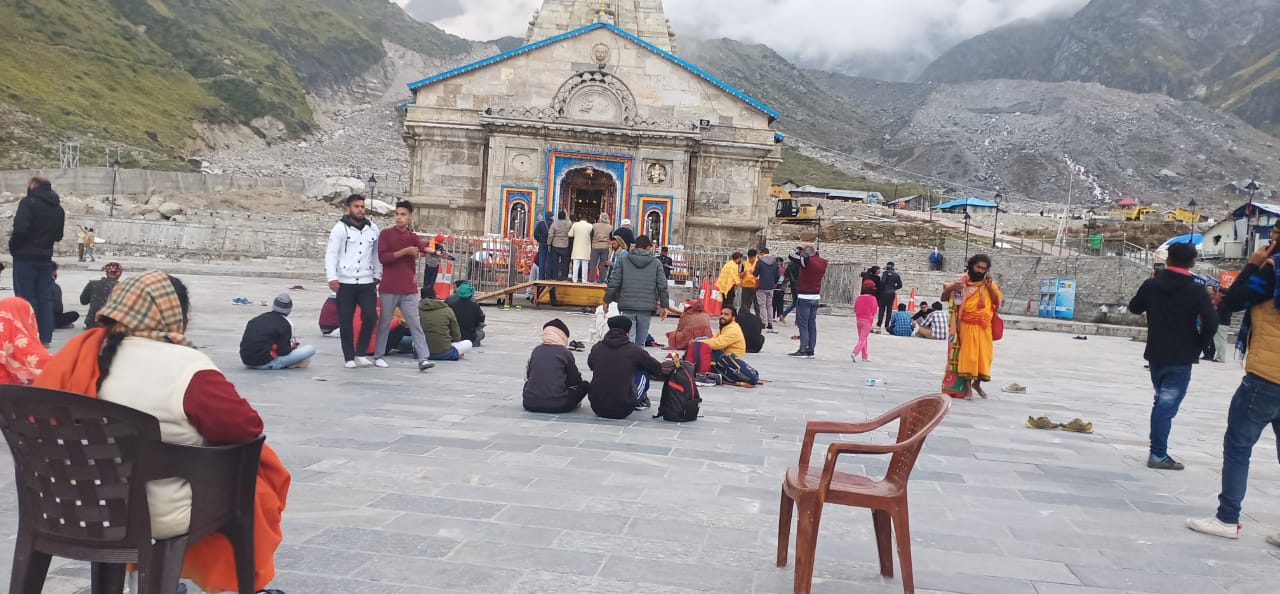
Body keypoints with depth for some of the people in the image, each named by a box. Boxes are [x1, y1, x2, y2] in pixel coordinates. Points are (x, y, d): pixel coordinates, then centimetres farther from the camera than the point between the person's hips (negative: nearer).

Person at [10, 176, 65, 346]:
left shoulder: (28, 202, -9)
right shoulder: (58, 208, 12)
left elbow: (21, 229, -18)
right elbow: (58, 236, 15)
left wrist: (13, 246, -4)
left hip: (26, 257, -6)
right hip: (46, 258, 6)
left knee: (26, 298, -2)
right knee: (45, 298, 8)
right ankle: (45, 337, 9)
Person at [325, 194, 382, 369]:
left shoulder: (373, 228, 9)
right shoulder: (340, 228, -2)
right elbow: (331, 254, -6)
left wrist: (378, 274, 13)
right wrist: (332, 277, -15)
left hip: (367, 283, 3)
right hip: (345, 283, -3)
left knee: (370, 317, -6)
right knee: (346, 321, 3)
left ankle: (361, 353, 11)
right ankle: (349, 357, 13)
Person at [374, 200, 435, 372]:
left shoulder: (413, 237, 9)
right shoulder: (386, 234, 0)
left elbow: (424, 247, -13)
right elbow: (382, 257, -11)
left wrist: (434, 251, -37)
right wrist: (404, 252, -21)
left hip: (409, 290, 2)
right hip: (389, 289, -2)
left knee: (415, 324, -2)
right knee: (384, 323, 8)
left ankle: (423, 359, -6)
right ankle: (379, 356, 22)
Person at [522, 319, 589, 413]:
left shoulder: (536, 350, 6)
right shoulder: (565, 352, -4)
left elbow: (528, 375, 15)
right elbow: (575, 380, 4)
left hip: (530, 405, 4)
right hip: (557, 406, -4)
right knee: (585, 385, 15)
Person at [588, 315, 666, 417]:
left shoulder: (596, 348, 3)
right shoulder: (634, 349, -4)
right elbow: (658, 369, 10)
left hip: (597, 408, 4)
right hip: (623, 411, -3)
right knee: (644, 371, 17)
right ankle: (642, 401, 36)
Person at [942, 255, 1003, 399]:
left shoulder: (989, 284, 8)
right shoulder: (962, 282, 0)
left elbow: (997, 301, -1)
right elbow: (943, 298, -1)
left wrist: (989, 286, -10)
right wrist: (951, 288, -20)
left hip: (983, 327, 3)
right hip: (967, 326, -3)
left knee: (983, 355, 7)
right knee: (967, 355, -4)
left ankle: (977, 383, 27)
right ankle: (967, 387, 1)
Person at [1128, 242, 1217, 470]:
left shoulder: (1151, 284, 0)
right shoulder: (1196, 291, -11)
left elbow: (1134, 308, 15)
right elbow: (1211, 323, -17)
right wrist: (1198, 346, -3)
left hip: (1156, 355, 4)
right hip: (1181, 358, -4)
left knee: (1161, 401, 19)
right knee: (1167, 405, -4)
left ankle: (1157, 450, 22)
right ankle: (1158, 455, -4)